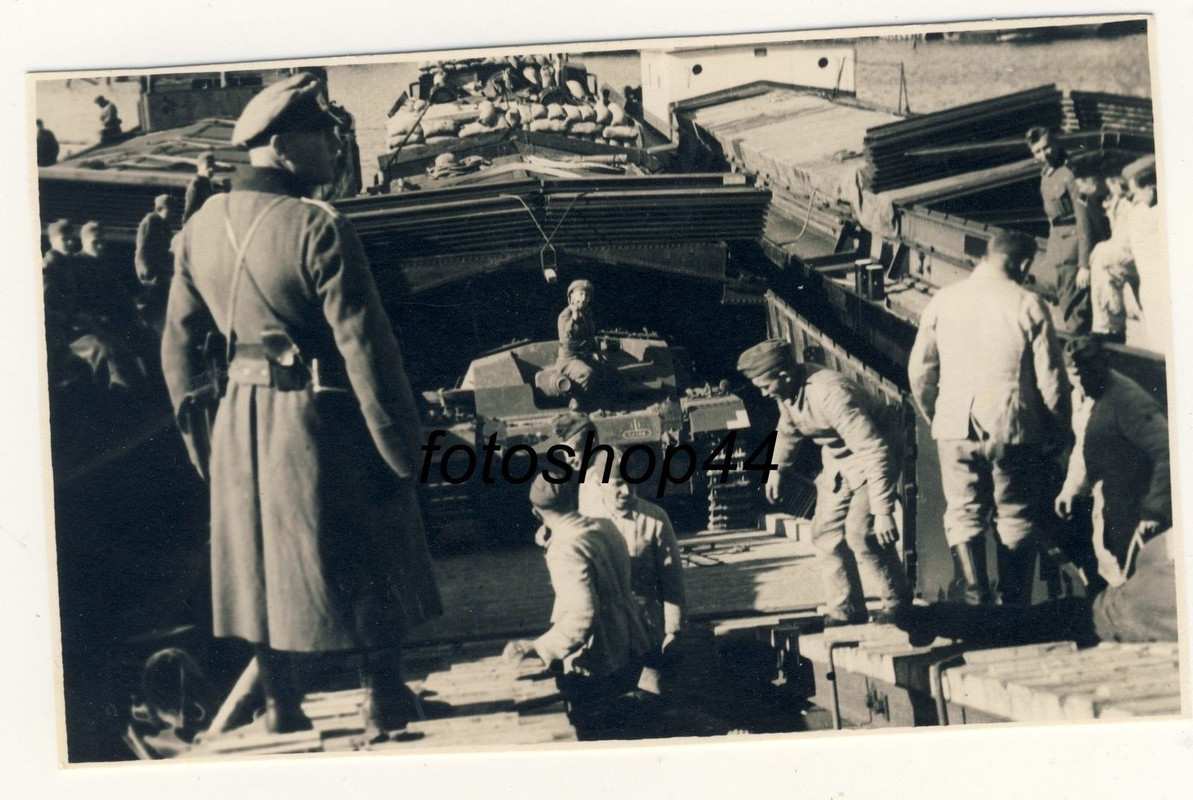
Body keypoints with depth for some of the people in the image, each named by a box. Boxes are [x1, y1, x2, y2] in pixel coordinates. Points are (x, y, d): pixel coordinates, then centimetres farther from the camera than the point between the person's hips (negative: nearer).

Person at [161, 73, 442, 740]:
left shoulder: (200, 227, 2)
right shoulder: (319, 228, -20)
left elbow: (180, 339, 10)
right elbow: (366, 347, -21)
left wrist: (192, 426, 20)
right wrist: (402, 447, -15)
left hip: (243, 417, 6)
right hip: (323, 417, -6)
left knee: (264, 562, 17)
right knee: (368, 565, 9)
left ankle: (282, 708, 28)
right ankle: (386, 702, 20)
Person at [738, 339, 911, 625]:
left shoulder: (831, 394, -35)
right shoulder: (787, 391, -9)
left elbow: (875, 452, -35)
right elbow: (788, 429, 17)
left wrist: (882, 511, -35)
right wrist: (778, 469, 27)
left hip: (871, 459, -8)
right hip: (837, 461, 8)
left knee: (861, 533, -18)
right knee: (826, 533, 3)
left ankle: (898, 607, 1)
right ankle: (845, 611, 14)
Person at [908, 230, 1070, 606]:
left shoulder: (943, 300, 2)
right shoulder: (1028, 306, -7)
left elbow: (919, 370, 6)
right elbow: (1051, 381, -6)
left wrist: (934, 416, 22)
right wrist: (1057, 435, 8)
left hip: (956, 429, 2)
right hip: (1014, 430, -2)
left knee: (963, 516, 12)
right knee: (1016, 522, 11)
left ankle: (976, 598, 0)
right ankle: (1015, 606, 15)